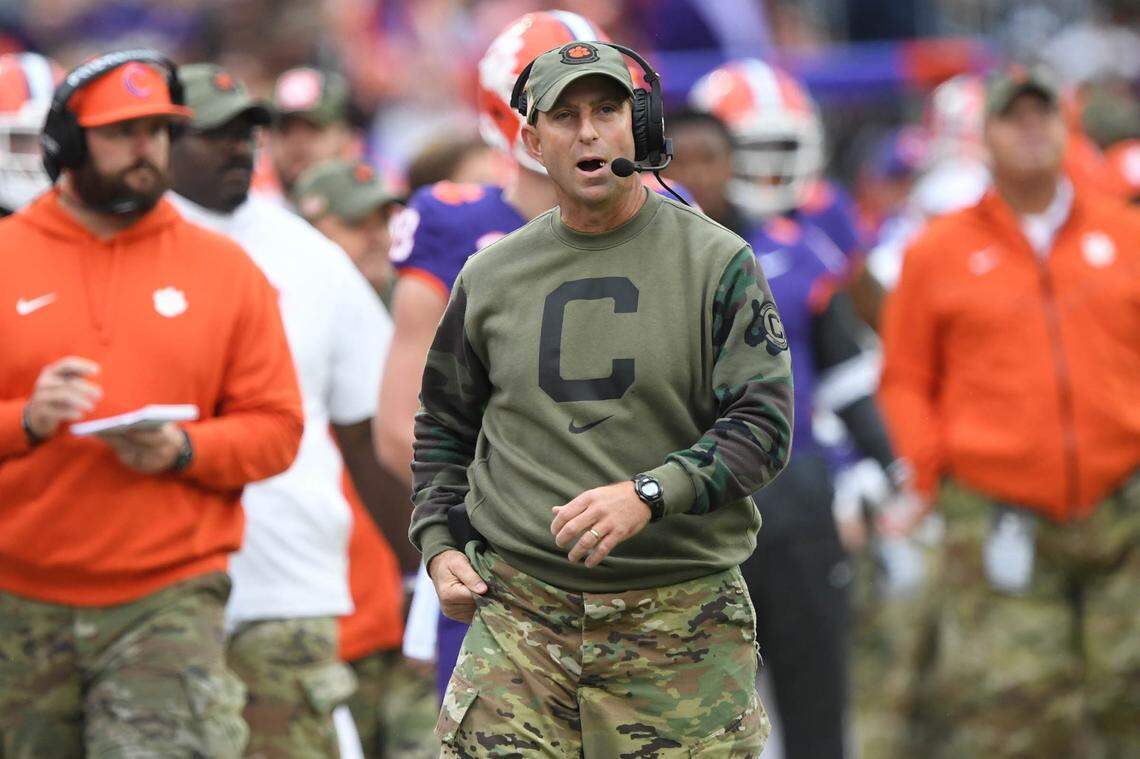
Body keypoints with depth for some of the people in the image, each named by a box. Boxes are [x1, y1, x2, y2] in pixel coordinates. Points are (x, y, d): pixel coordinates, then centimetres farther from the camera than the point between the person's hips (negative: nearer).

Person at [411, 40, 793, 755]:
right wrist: (439, 545, 9)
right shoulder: (491, 277, 12)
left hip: (680, 621, -2)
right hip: (518, 613, 2)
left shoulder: (718, 262, 1)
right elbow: (444, 428, 24)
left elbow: (763, 425, -6)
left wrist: (646, 495, -20)